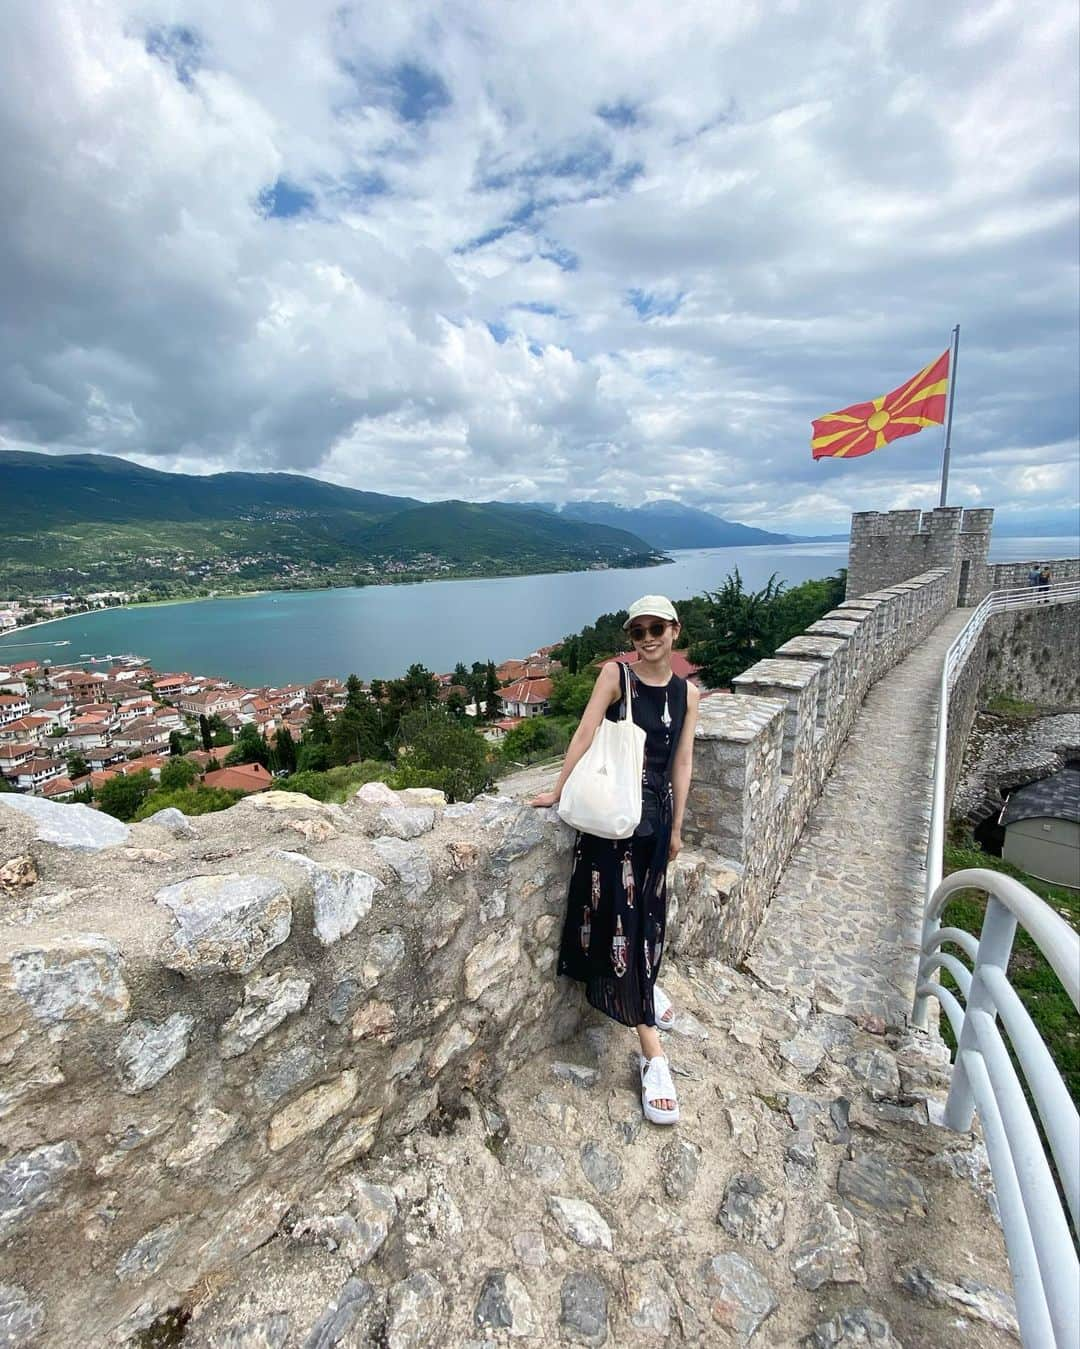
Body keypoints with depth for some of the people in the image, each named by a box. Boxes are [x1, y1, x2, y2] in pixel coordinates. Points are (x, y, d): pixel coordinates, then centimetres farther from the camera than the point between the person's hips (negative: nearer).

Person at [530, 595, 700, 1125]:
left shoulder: (686, 693, 5)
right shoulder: (615, 674, -8)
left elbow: (681, 763, 7)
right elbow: (585, 733, -13)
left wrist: (675, 827, 9)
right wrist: (558, 790, -16)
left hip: (655, 812, 5)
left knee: (647, 910, 18)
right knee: (618, 914, -4)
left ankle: (643, 983, 48)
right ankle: (653, 1053, 6)